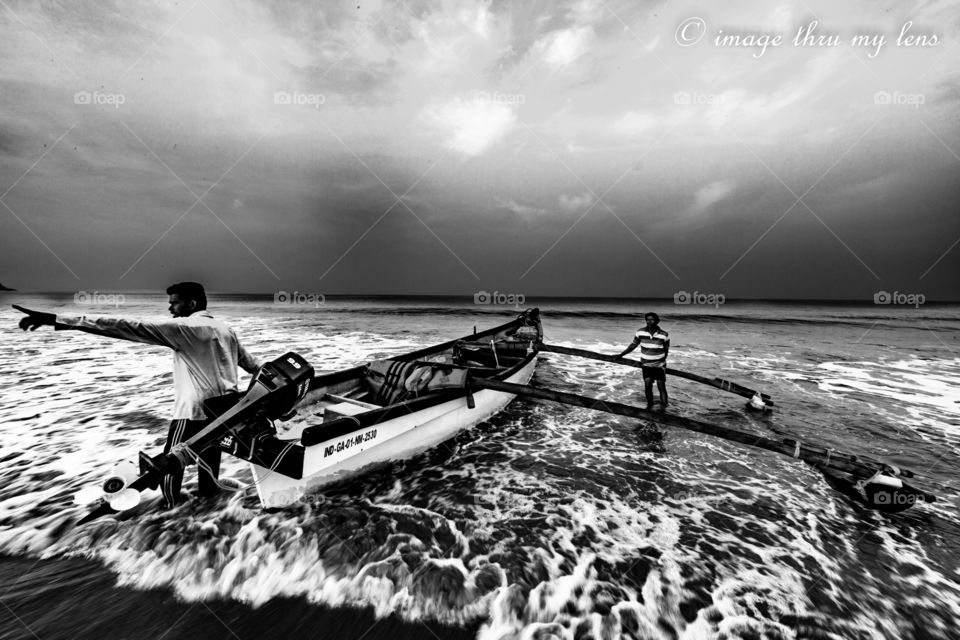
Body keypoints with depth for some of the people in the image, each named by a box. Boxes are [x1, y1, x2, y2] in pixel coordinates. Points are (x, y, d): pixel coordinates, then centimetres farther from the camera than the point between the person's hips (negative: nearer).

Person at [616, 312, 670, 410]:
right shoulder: (640, 332, -9)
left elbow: (666, 350, 0)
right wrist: (621, 354, -2)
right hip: (646, 365, 1)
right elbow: (633, 345, 1)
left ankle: (663, 408, 17)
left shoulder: (664, 335, -13)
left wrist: (661, 361, -3)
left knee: (661, 387, 3)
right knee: (647, 386, 2)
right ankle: (649, 405, 24)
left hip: (659, 366, -1)